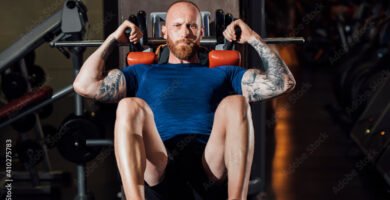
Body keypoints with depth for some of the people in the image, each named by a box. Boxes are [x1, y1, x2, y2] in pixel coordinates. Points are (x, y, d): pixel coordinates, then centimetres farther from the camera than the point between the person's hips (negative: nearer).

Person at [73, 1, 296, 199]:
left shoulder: (223, 74, 30)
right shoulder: (144, 74, 30)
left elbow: (283, 82, 17)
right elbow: (84, 84, 18)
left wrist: (254, 39, 21)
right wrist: (112, 39, 24)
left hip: (211, 168, 0)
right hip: (161, 168, 0)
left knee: (235, 104, -28)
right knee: (129, 107, -28)